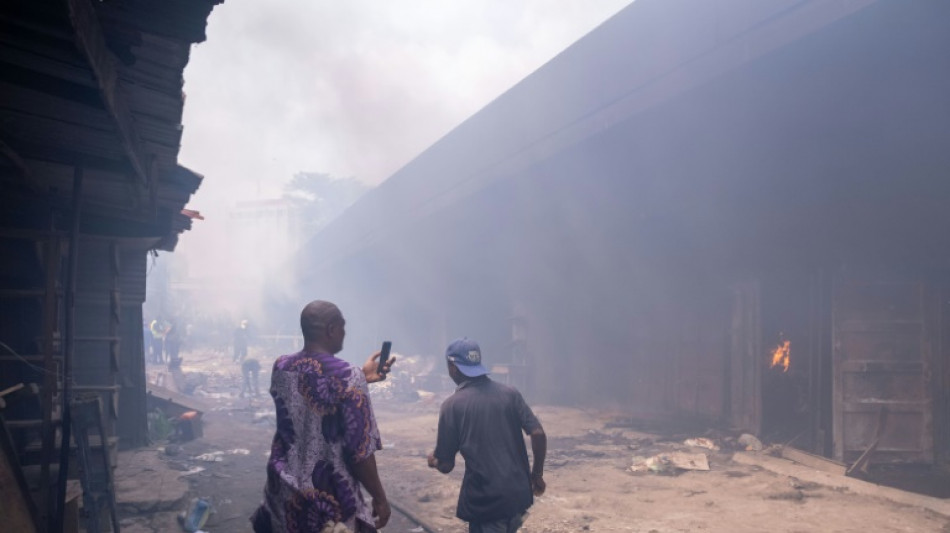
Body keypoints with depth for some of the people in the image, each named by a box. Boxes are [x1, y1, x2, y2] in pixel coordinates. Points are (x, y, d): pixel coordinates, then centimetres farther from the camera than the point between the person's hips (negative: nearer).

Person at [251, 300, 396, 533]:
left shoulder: (281, 368, -4)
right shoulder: (349, 378, -22)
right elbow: (359, 451, -19)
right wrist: (380, 498, -7)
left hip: (285, 491, 6)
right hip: (331, 496, -5)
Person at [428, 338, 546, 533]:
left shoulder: (453, 405, -8)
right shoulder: (510, 393, 3)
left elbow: (446, 465, -5)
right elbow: (538, 434, -3)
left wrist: (433, 460, 19)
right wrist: (537, 474, 11)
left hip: (485, 499, -5)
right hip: (519, 492, 5)